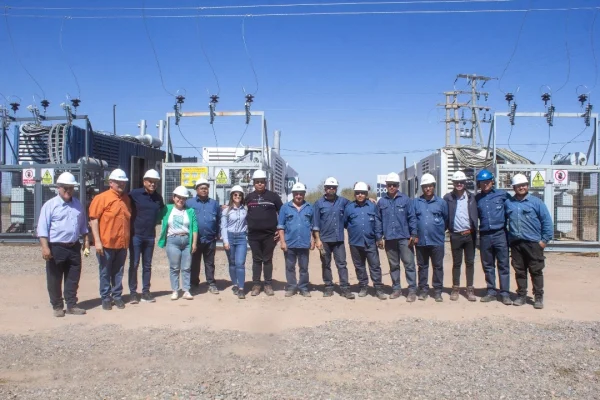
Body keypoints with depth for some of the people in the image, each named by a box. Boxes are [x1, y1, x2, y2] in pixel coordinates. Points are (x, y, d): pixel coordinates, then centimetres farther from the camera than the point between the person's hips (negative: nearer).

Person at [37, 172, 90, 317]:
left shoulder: (77, 204, 10)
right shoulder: (50, 205, -7)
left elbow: (83, 225, 18)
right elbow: (42, 227, -12)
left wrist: (86, 242, 14)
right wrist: (45, 247, -19)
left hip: (74, 247, 5)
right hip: (56, 248, -4)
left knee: (73, 279, 10)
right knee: (55, 280, 6)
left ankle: (71, 305, 21)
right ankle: (57, 306, 19)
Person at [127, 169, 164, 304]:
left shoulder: (158, 197, 6)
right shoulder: (135, 194, -7)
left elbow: (161, 213, 18)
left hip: (150, 236, 4)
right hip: (136, 235, -4)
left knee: (147, 265, 10)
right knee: (134, 265, 2)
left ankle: (145, 292, 18)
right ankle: (133, 292, 10)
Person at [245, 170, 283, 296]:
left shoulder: (273, 196, 0)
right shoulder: (249, 197, 7)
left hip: (270, 235, -2)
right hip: (253, 235, 2)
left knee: (268, 260, 6)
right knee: (256, 260, 7)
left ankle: (268, 285, 13)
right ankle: (256, 285, 13)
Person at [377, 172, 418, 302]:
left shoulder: (405, 199, -1)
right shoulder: (382, 202, 6)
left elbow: (412, 218, -2)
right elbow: (379, 221, 9)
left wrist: (414, 234, -9)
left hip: (404, 238, -3)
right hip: (389, 239, 3)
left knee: (409, 264, -3)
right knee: (393, 265, 12)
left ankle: (412, 290, 4)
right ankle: (396, 289, 22)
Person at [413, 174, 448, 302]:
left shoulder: (441, 202, 2)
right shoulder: (416, 202, 3)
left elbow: (446, 219, 10)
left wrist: (440, 230, 9)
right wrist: (415, 233, 3)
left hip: (437, 241, -1)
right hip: (421, 241, 1)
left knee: (438, 266, 5)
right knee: (422, 266, 9)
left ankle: (437, 291, 12)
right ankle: (423, 289, 19)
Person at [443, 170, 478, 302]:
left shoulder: (471, 197, 4)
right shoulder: (448, 197, 1)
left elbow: (475, 215, 5)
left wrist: (474, 230, -2)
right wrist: (447, 229, -4)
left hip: (469, 234, 1)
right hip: (455, 235, -1)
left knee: (470, 262, 6)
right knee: (456, 263, 7)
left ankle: (470, 289, 14)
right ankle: (455, 289, 16)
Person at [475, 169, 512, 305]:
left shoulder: (502, 195, 1)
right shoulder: (476, 199, 9)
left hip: (500, 234, -3)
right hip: (484, 236, 3)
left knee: (503, 265, 0)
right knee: (488, 266, 10)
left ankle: (504, 294, 5)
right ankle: (491, 292, 19)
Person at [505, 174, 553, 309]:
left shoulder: (536, 202, -1)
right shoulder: (508, 203, 9)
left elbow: (547, 221, -2)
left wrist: (545, 239, -6)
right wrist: (507, 238, 11)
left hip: (533, 243, -3)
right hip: (515, 243, 3)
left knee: (536, 271, 2)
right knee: (519, 271, 10)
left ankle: (539, 297, 11)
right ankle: (521, 295, 21)